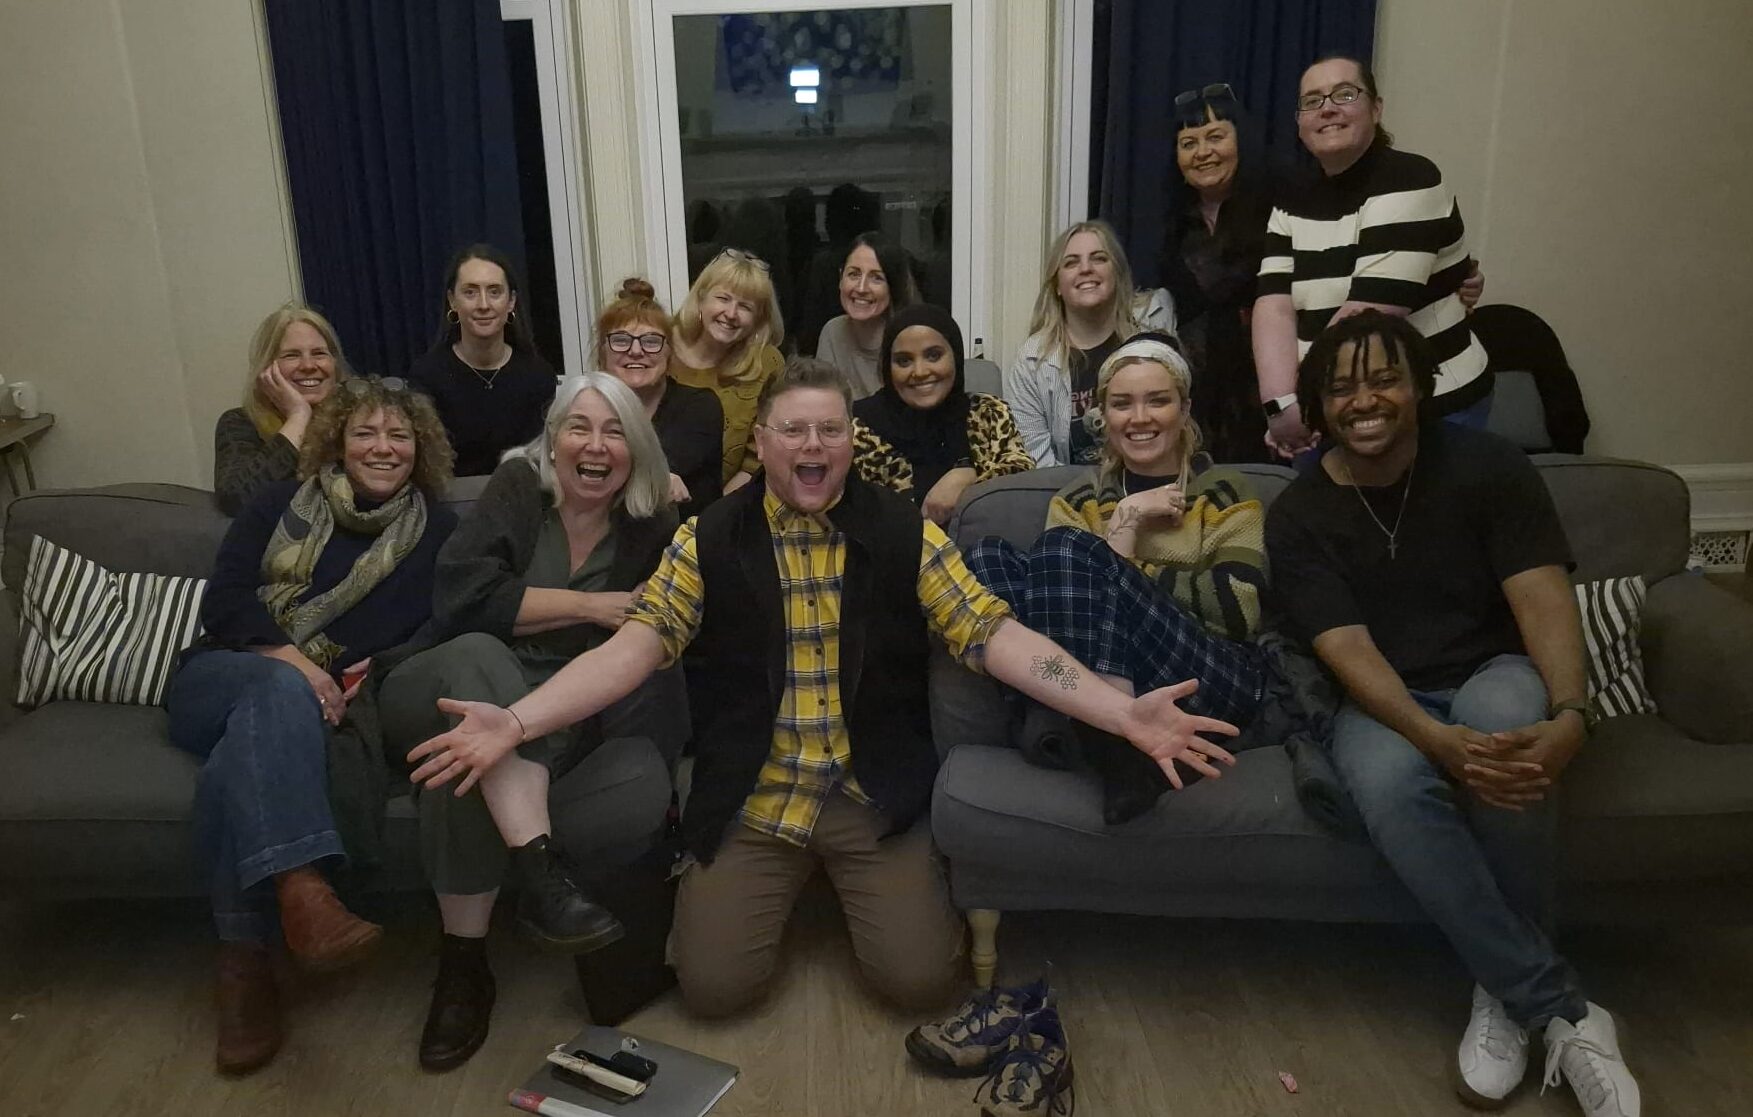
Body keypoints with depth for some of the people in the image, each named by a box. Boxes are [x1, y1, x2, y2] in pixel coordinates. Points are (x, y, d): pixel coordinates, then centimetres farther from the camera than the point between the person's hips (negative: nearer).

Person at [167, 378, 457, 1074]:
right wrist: (285, 657, -17)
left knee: (240, 766, -35)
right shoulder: (284, 502, 15)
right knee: (279, 691, -36)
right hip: (223, 677, 1)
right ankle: (301, 891, -54)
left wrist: (380, 671, -17)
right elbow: (224, 599, 2)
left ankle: (243, 960, -35)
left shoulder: (435, 529, 14)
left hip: (323, 701, 0)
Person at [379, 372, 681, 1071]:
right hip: (465, 696, -1)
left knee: (642, 793, -31)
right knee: (477, 654, -37)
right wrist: (587, 606, -14)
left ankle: (464, 959, -20)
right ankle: (541, 875, -44)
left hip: (569, 723, 2)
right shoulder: (517, 488, 1)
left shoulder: (653, 526, 6)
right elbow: (462, 600, -13)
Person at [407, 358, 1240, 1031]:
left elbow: (995, 637, -7)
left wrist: (1125, 713, -19)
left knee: (920, 978, -10)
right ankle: (764, 887, 24)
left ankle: (844, 884, 23)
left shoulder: (905, 532, -3)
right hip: (751, 801, 0)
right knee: (712, 987, -9)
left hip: (874, 797, 0)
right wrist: (514, 722, -23)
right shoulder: (708, 539, -2)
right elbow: (634, 646, -8)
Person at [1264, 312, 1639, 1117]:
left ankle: (1508, 990, -19)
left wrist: (1568, 715, -34)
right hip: (1385, 700, 0)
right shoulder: (1297, 516, -6)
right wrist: (1438, 739, -34)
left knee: (1506, 713, -37)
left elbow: (1544, 600, -14)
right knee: (1388, 781, -36)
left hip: (1492, 677, 1)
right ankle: (1564, 1010, -22)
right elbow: (1348, 650, -16)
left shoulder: (1487, 466, -5)